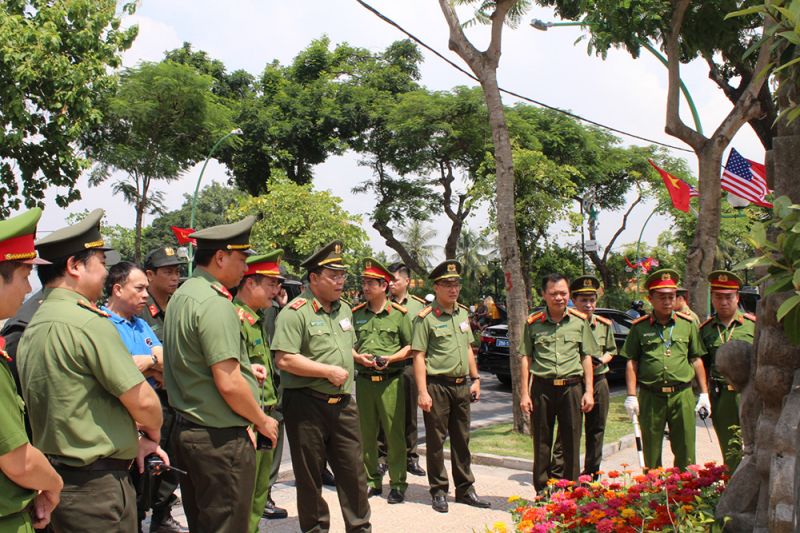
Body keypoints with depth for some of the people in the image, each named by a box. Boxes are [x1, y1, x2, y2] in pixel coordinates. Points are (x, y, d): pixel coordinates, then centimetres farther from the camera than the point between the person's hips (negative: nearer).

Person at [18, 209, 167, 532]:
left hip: (55, 479, 9)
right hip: (96, 488, -9)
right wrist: (152, 435, 3)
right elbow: (143, 400, -18)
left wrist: (134, 440, 11)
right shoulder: (88, 322, -19)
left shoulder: (33, 327, 10)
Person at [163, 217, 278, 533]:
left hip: (186, 431, 10)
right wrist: (262, 421, -8)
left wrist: (241, 366, 17)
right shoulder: (215, 303, -19)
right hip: (220, 440, -10)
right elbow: (229, 385, -23)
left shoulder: (180, 296, 12)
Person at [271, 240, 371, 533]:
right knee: (310, 474, 8)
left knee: (353, 469, 9)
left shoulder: (344, 309, 13)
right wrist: (329, 371, -18)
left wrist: (356, 357, 12)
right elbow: (284, 359, -21)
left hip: (343, 404, 6)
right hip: (307, 405, -6)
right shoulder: (295, 312, -12)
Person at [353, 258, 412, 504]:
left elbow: (410, 347, 2)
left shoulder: (399, 314, 0)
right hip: (364, 380, 3)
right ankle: (372, 481, 22)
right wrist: (358, 356, -6)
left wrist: (391, 358, -12)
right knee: (366, 434, 8)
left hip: (391, 380, -3)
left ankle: (397, 484, 12)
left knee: (394, 433, 1)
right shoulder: (356, 314, 8)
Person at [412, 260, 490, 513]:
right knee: (436, 440, 3)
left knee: (461, 439, 13)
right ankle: (439, 491, 15)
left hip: (461, 385, 6)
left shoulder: (463, 313, 11)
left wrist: (475, 379, 15)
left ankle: (465, 489, 24)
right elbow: (418, 356, -12)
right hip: (438, 385, -6)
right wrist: (423, 392, -16)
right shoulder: (426, 318, -10)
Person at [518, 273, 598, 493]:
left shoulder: (580, 321, 6)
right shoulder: (533, 323, 3)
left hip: (572, 387, 0)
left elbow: (587, 357, 9)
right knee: (542, 445, 7)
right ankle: (542, 492, 20)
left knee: (572, 444, 6)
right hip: (542, 388, 0)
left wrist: (589, 391, 3)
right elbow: (525, 358, 5)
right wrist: (525, 393, 0)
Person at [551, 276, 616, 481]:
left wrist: (602, 360, -3)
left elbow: (611, 350, 18)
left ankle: (592, 474, 24)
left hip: (599, 381, 4)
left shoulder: (605, 325, 7)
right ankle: (557, 476, 7)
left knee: (596, 430, 11)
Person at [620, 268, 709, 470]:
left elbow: (696, 360, 12)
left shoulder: (688, 324, 8)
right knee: (651, 452, 8)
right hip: (650, 397, -1)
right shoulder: (640, 327, 4)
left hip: (682, 395, 1)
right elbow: (632, 363, 4)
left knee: (685, 451, 3)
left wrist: (704, 393, 9)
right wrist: (631, 395, -3)